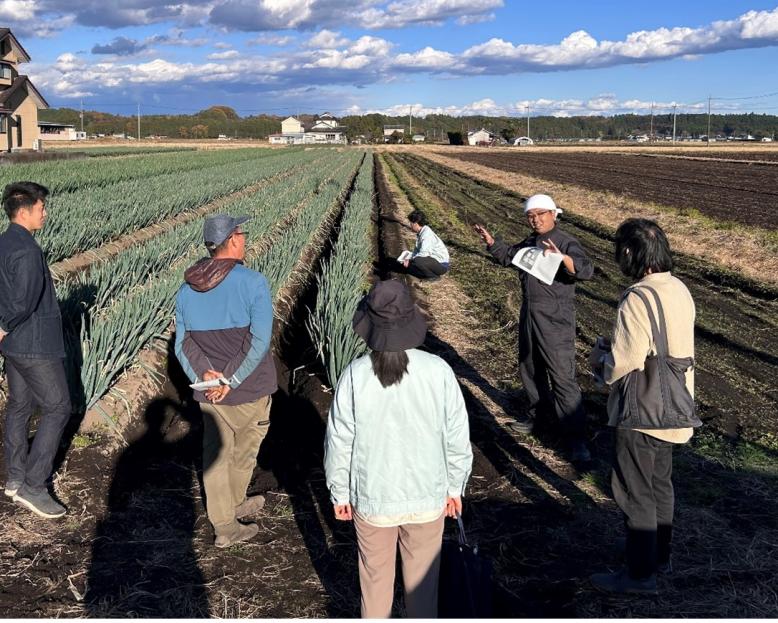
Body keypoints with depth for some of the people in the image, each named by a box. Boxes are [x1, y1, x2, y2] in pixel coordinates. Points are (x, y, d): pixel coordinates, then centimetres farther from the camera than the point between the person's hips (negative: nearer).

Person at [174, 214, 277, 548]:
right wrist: (231, 380, -18)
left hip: (208, 389, 4)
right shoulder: (253, 283, -17)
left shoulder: (187, 289, 2)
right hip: (250, 390, -4)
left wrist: (203, 374, -12)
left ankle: (224, 525, 24)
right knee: (244, 450, 19)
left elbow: (182, 343, -2)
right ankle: (233, 504, 37)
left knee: (216, 453, 16)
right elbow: (259, 341, -23)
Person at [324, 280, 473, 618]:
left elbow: (339, 441, -9)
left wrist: (340, 493, 7)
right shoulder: (438, 371, -16)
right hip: (428, 497, 1)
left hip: (372, 499, 0)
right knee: (423, 577, 21)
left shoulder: (355, 375, -18)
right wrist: (454, 488, 9)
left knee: (375, 577, 21)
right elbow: (457, 437, -7)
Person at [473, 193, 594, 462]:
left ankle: (576, 437, -5)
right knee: (530, 369, 21)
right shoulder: (529, 242, 10)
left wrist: (562, 257, -49)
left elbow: (586, 270, -33)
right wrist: (491, 241, 16)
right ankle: (537, 413, 42)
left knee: (562, 377, -10)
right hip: (529, 316, 9)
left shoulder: (565, 242, -16)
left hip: (556, 321, -8)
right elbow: (508, 255, 30)